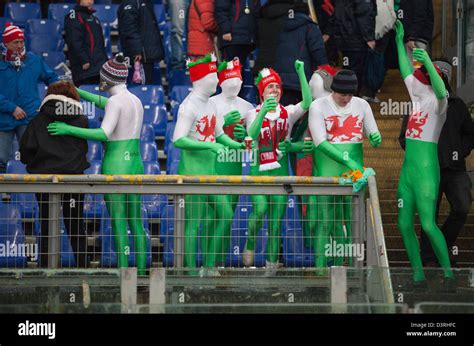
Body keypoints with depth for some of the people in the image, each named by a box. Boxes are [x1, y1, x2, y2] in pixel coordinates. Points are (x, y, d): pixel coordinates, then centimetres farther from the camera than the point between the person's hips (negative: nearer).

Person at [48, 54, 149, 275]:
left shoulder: (116, 101, -13)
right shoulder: (136, 101, 13)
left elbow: (104, 134, -24)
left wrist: (69, 130, -22)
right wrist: (78, 92, 34)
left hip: (115, 165, -8)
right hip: (136, 164, 8)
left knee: (118, 224, -5)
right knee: (136, 222, 12)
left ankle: (123, 271, -6)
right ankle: (141, 270, 12)